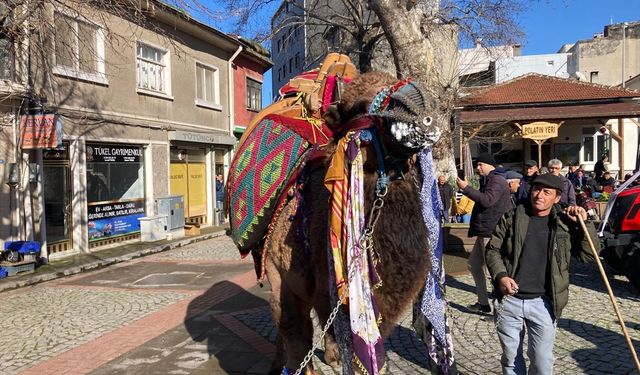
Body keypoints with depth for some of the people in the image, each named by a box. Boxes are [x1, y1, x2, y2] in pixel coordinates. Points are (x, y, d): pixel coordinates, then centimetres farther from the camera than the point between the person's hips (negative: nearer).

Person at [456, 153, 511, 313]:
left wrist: (466, 188, -21)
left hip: (492, 233, -11)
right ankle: (483, 302, 22)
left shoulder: (497, 180, -12)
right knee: (473, 264, 14)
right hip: (485, 232, 11)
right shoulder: (490, 180, 21)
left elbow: (487, 200, -26)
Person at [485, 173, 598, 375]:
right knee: (510, 356, 15)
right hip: (509, 299, 0)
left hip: (542, 303, 0)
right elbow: (493, 249, 3)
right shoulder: (511, 218, -1)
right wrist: (500, 276, -12)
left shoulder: (565, 224, 2)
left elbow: (589, 255, -1)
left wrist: (585, 223, -11)